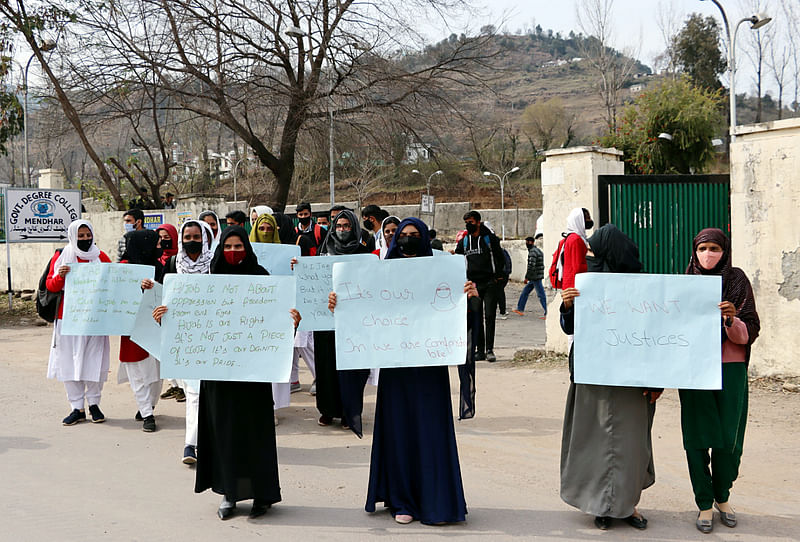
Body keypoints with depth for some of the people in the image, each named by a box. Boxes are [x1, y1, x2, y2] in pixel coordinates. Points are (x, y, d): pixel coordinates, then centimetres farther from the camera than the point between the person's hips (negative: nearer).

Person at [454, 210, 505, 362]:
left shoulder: (490, 238, 1)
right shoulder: (464, 241, 11)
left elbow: (500, 258, 5)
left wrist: (497, 276, -2)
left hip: (490, 283, -4)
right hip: (473, 284, 4)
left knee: (490, 316, -7)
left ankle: (489, 350, -3)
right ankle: (480, 350, 9)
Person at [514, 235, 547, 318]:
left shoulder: (532, 252, -16)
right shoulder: (537, 250, 15)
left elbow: (531, 266, -23)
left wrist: (526, 277, -16)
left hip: (535, 277, -10)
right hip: (534, 277, 10)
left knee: (541, 295, -7)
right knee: (525, 291, 17)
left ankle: (547, 313, -5)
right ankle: (520, 309, 23)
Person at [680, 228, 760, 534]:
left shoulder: (737, 281, 2)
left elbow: (749, 332, -2)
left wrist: (731, 319, -20)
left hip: (730, 368, -1)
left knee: (728, 439, 2)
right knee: (698, 437, 2)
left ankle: (722, 496, 25)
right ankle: (705, 504, 16)